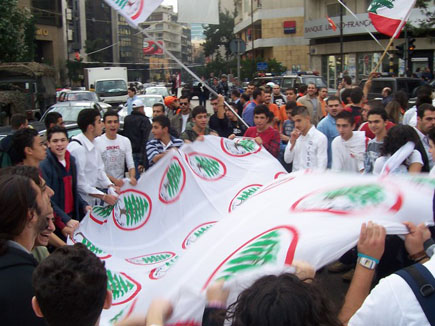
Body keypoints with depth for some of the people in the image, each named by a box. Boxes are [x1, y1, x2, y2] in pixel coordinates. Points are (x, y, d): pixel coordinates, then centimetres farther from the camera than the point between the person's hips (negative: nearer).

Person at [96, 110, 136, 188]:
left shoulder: (126, 141, 10)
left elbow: (131, 165, 6)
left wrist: (132, 177, -15)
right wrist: (114, 180, -21)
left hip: (122, 183, 4)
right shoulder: (97, 141, -4)